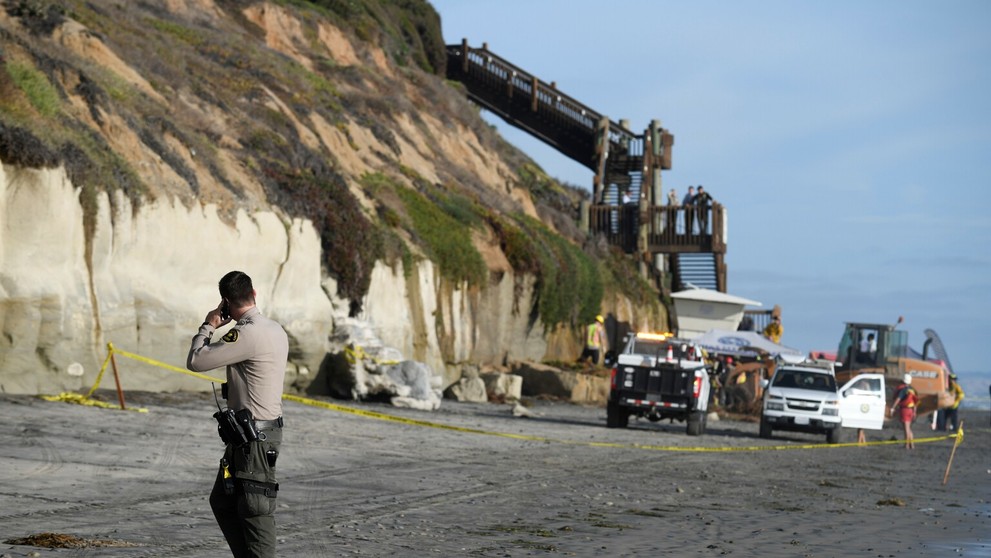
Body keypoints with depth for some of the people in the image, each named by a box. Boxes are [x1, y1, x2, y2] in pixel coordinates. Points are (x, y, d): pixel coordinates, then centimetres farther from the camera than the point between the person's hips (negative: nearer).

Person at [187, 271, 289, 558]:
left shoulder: (247, 334, -20)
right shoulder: (276, 331, 9)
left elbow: (195, 361, -16)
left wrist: (208, 326, 0)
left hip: (254, 438, -10)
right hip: (266, 429, 10)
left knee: (256, 512, -5)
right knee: (222, 501, 18)